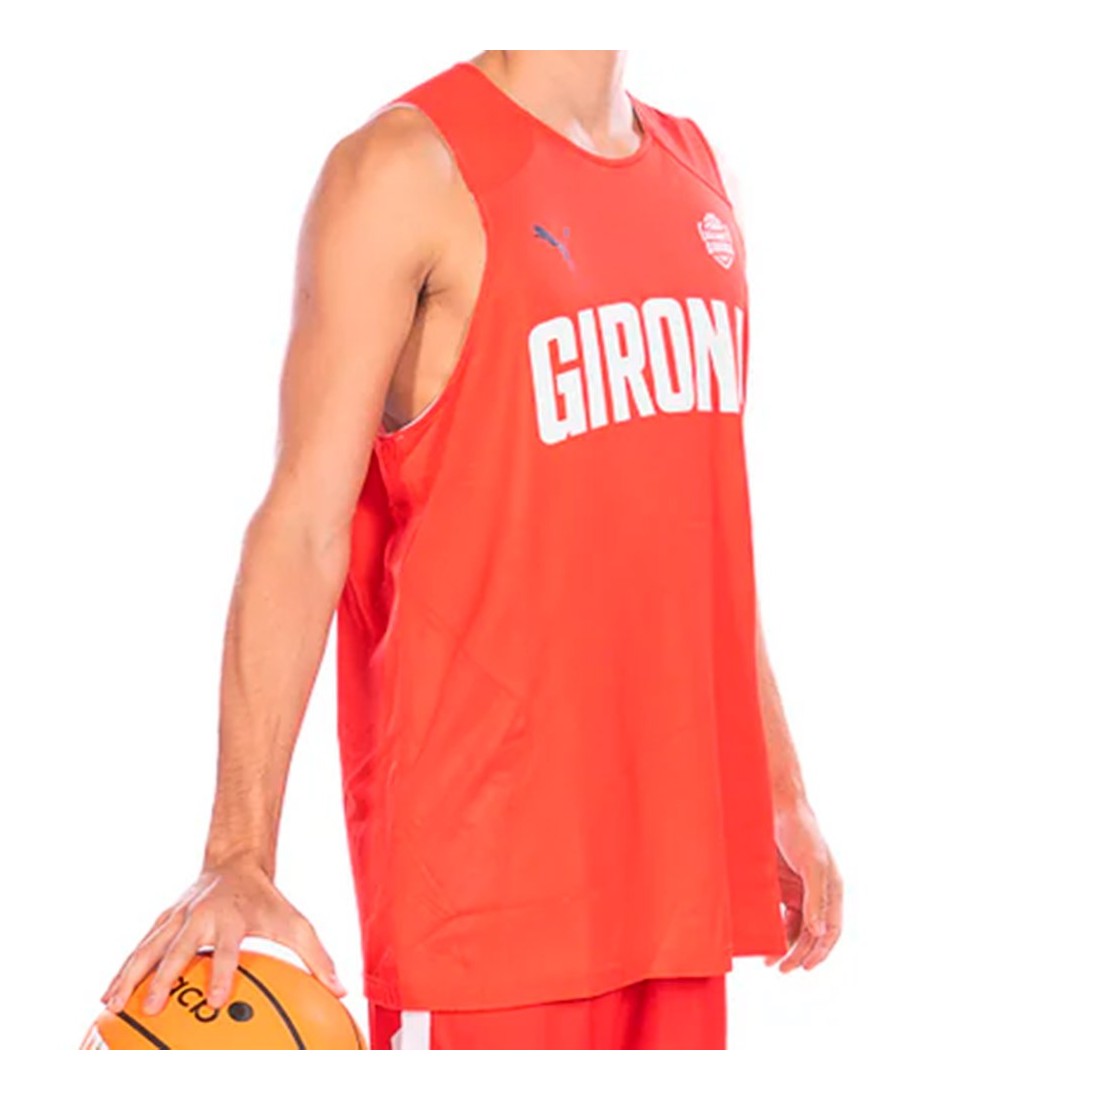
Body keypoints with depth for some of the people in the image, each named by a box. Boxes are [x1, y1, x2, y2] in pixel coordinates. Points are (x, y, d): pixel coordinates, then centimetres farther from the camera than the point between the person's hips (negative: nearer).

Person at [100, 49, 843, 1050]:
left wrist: (779, 790, 20)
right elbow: (303, 527, -13)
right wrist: (241, 856, -21)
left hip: (678, 851, 7)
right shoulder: (409, 169, -8)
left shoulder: (694, 167, 14)